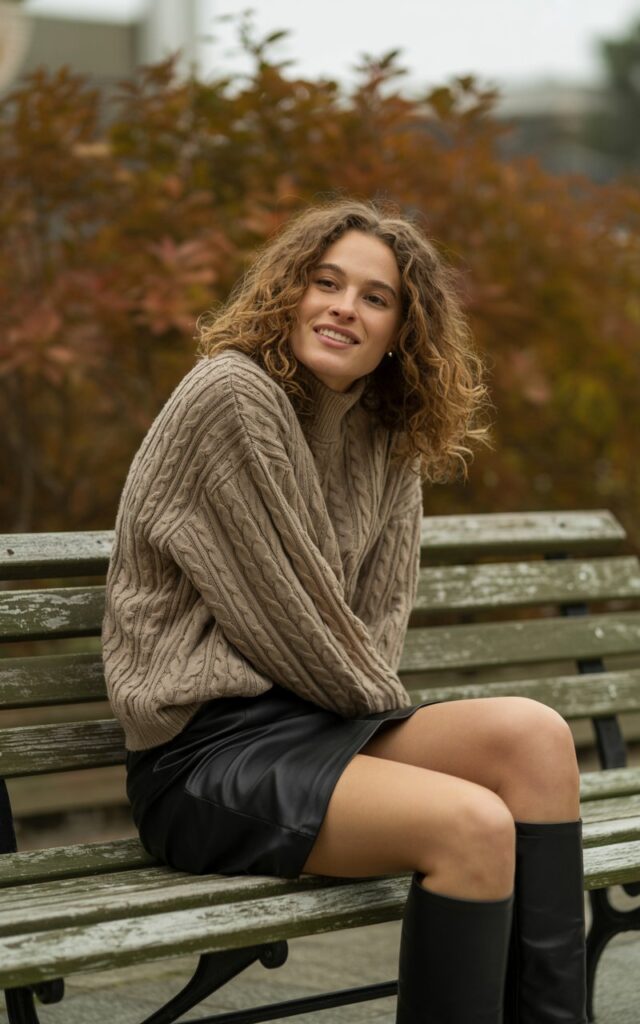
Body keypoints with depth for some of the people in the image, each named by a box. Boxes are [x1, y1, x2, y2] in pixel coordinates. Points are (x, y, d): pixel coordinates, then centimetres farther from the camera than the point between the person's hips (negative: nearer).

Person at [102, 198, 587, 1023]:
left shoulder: (390, 439, 14)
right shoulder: (231, 397, -11)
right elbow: (282, 612, -11)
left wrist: (377, 700, -2)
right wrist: (379, 700, 1)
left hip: (321, 724, 8)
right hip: (209, 753, -8)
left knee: (532, 734, -17)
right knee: (474, 823, -26)